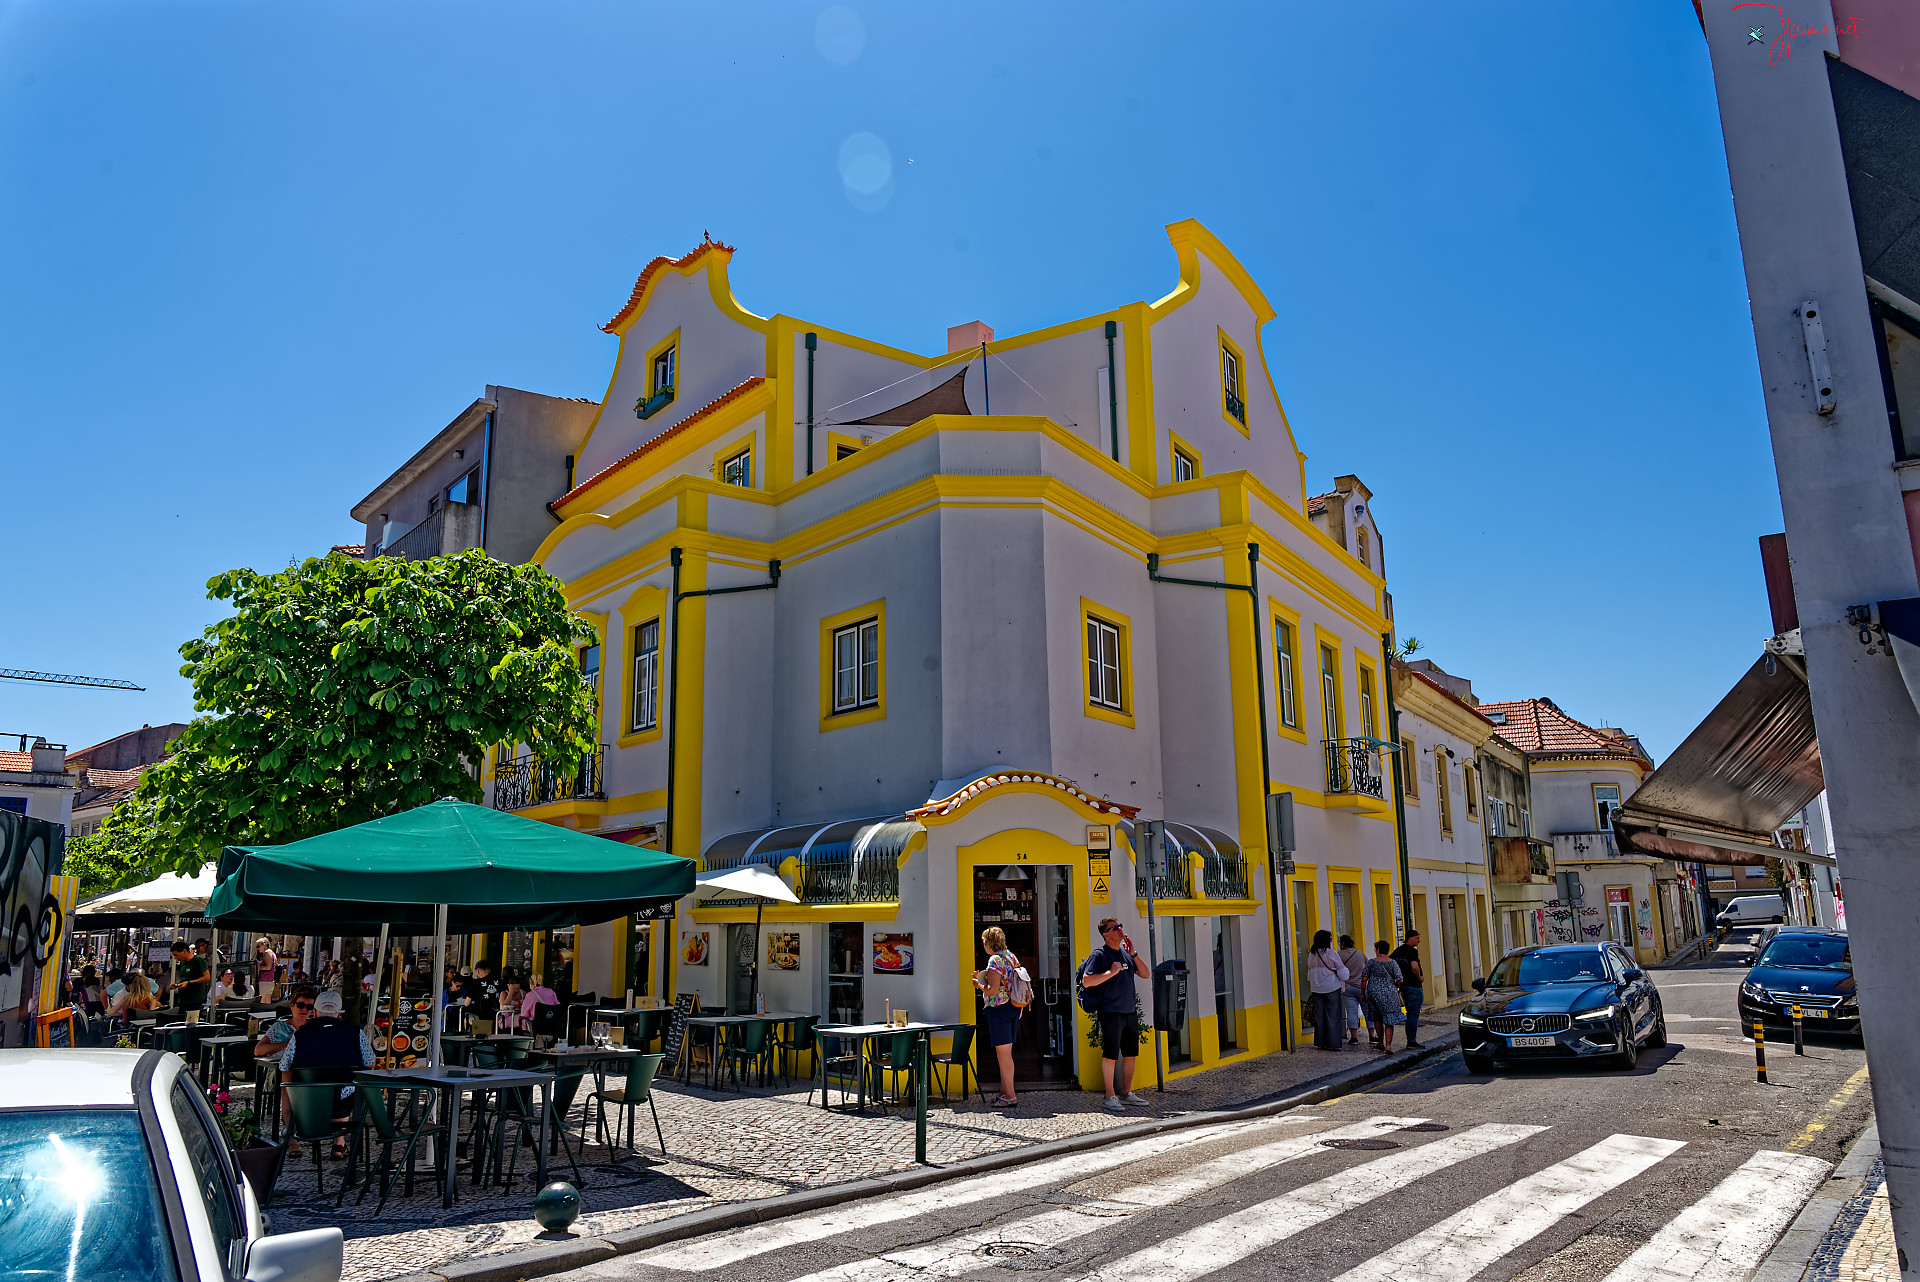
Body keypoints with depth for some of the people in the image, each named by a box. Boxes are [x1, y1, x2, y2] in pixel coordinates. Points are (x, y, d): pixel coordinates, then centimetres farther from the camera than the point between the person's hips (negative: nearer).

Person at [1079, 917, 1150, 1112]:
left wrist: (1133, 954, 0)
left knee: (1130, 1053, 11)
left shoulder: (1126, 954, 14)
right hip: (1111, 1012, -7)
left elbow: (1145, 974, 11)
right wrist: (1111, 972, -19)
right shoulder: (1099, 955, -7)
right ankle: (1110, 1097, 4)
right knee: (1110, 1054, -4)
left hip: (1130, 1011, 7)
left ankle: (1126, 1093, 22)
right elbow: (1086, 981, -16)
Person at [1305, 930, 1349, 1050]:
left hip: (1317, 990, 5)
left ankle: (1320, 1043, 12)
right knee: (1332, 1016, 1)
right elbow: (1342, 972, -5)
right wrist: (1343, 983, 13)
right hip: (1332, 988, -5)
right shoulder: (1332, 954, -10)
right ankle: (1332, 1044, 1)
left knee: (1319, 1016, 9)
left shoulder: (1311, 955, 5)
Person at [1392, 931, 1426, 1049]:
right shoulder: (1412, 951, -15)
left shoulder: (1397, 951, 10)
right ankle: (1412, 1042, -3)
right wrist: (1419, 977, -11)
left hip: (1403, 986, 8)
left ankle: (1410, 1041, 17)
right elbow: (1414, 967, -29)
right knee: (1414, 1015, -3)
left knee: (1410, 1014, 16)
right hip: (1414, 986, -8)